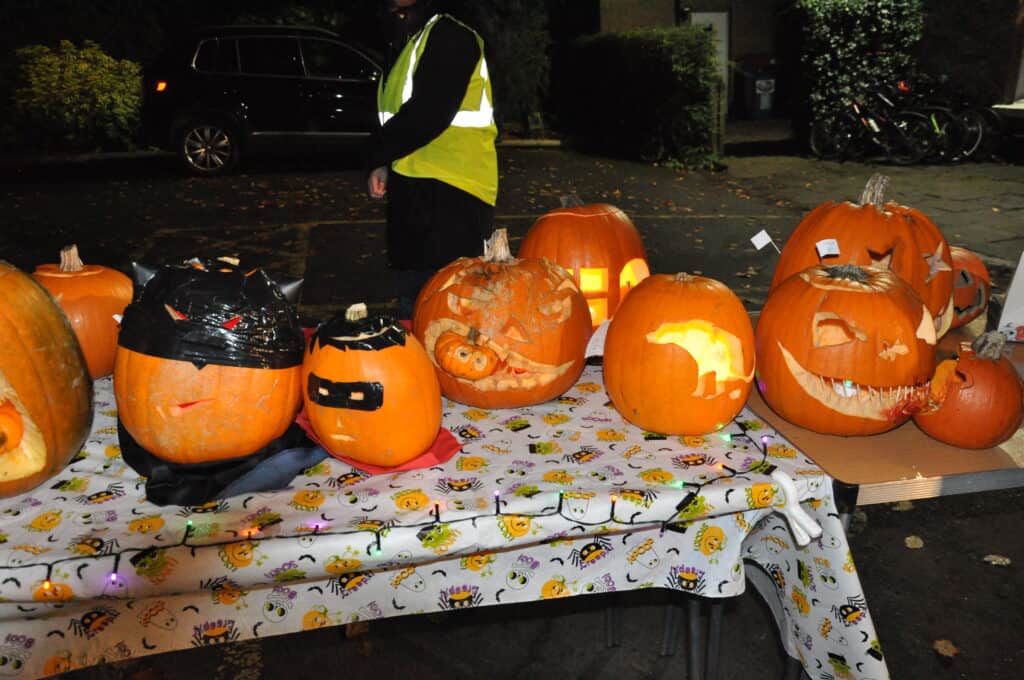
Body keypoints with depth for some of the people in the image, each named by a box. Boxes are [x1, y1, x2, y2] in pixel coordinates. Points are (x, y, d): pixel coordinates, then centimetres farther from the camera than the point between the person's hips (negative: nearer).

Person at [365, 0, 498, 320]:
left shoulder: (450, 38, -6)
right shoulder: (405, 47, 23)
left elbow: (428, 115, -17)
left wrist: (377, 154, -5)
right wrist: (382, 163, 3)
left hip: (449, 194, -9)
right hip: (416, 190, 9)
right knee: (413, 304, 15)